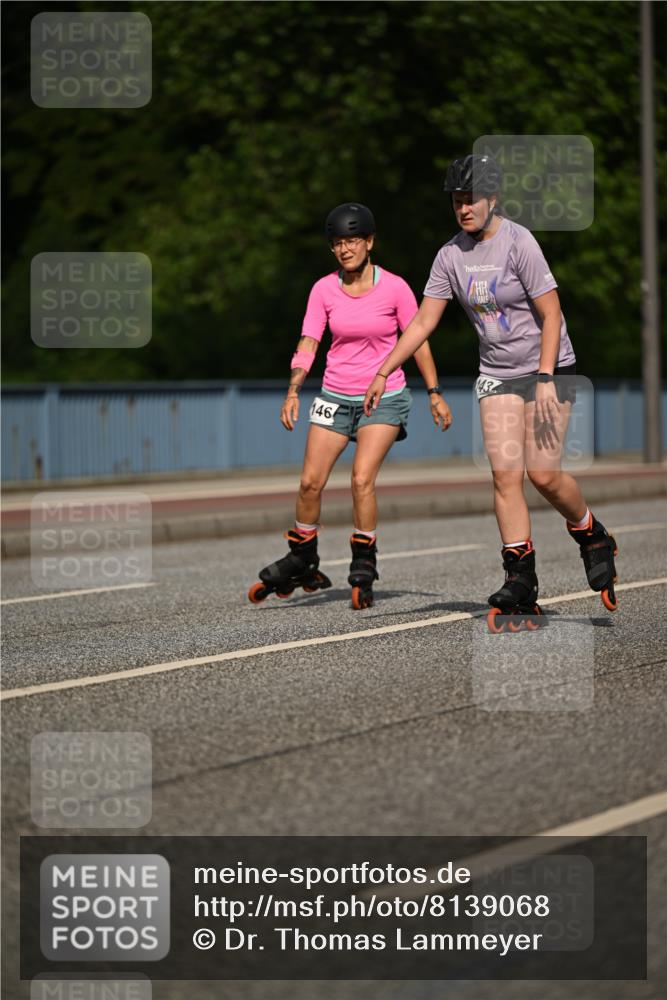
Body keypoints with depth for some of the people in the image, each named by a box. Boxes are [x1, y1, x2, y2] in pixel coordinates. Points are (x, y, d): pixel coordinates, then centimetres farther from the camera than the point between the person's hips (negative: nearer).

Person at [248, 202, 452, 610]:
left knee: (362, 478, -18)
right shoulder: (324, 290, -1)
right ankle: (302, 564, 20)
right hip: (336, 396, 3)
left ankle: (364, 569, -6)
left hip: (384, 397, -3)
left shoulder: (394, 287, -7)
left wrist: (435, 393, -1)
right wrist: (293, 391, -16)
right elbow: (308, 344, -2)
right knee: (311, 482, 0)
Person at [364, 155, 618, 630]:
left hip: (548, 367, -5)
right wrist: (383, 373, 1)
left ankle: (593, 538, 19)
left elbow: (551, 314, -15)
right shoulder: (452, 255, 1)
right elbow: (423, 322, 6)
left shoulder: (519, 243, -16)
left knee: (543, 472, -11)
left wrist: (546, 380, -22)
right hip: (497, 374, 5)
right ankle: (521, 588, -7)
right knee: (505, 472, -8)